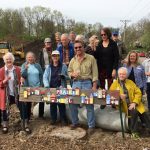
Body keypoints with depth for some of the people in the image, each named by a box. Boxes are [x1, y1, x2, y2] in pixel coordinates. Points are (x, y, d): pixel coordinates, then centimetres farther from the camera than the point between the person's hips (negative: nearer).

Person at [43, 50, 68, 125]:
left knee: (61, 104, -2)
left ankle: (63, 119, 10)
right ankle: (53, 119, 20)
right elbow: (45, 77, -2)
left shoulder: (63, 66, 4)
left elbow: (68, 76, 4)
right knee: (52, 104, 8)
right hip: (51, 88, 2)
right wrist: (47, 86, -19)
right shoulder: (49, 67, 8)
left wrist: (64, 76, -18)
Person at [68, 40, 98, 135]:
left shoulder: (91, 58, -1)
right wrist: (72, 74, -6)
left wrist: (94, 86, -11)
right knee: (72, 103, 6)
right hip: (76, 83, 4)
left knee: (89, 105, -1)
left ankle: (91, 126, 10)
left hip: (87, 83, -4)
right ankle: (75, 122, 25)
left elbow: (95, 73, -4)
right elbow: (69, 71, 19)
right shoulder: (73, 60, 12)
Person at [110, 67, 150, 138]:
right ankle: (133, 132, -16)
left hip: (132, 104, 2)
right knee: (134, 112, -31)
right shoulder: (114, 84, 9)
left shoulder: (130, 82, 16)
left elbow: (138, 93, 8)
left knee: (143, 113, -27)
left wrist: (134, 103, -9)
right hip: (123, 105, -2)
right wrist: (119, 97, -19)